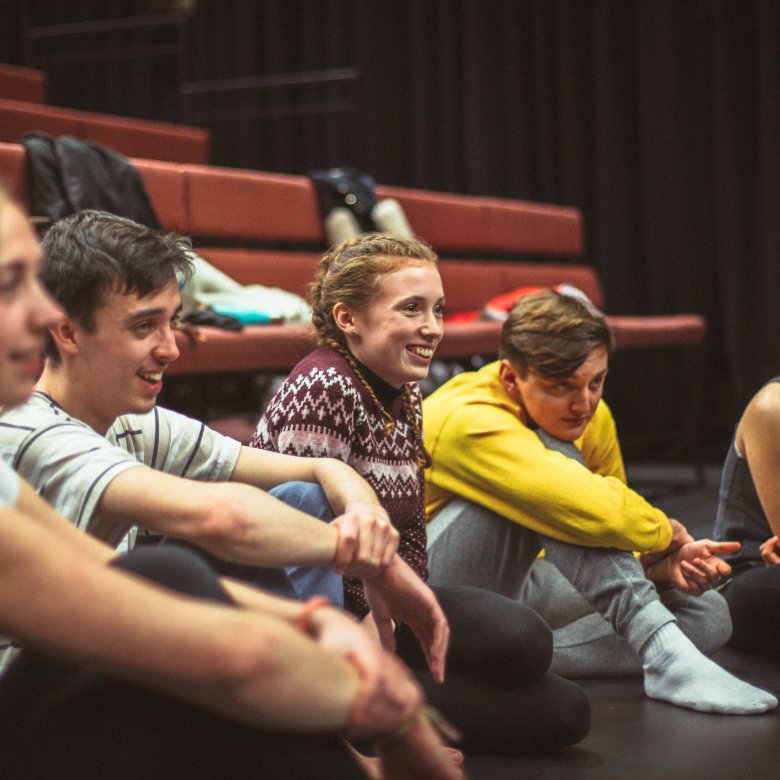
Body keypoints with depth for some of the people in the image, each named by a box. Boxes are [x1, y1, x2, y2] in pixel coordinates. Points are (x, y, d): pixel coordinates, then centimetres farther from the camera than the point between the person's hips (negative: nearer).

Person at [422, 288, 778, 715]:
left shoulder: (593, 419, -3)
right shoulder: (467, 421, -29)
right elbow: (598, 512, -41)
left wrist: (662, 566, -15)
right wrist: (666, 533, -20)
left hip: (516, 583, 8)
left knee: (708, 616, -5)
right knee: (557, 458, -31)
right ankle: (664, 653, -32)